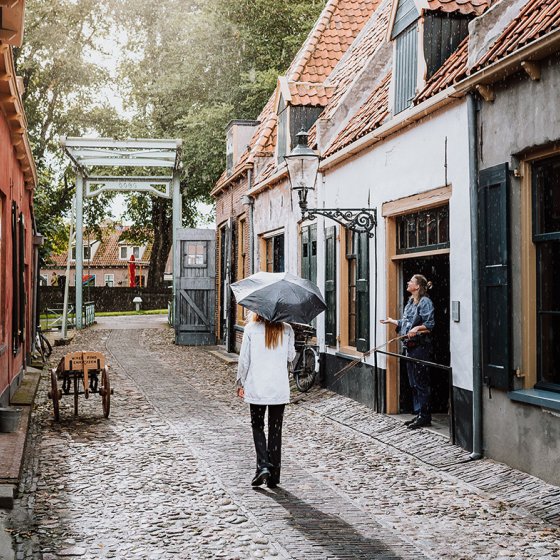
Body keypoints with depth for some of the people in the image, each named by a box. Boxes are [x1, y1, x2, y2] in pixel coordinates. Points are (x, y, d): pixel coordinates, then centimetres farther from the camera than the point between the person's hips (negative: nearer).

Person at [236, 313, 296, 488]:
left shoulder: (251, 328, -7)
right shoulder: (286, 329, -2)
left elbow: (244, 358, -4)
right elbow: (291, 356, 7)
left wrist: (240, 383, 6)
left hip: (256, 387, -1)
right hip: (279, 388, 1)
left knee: (257, 426, 14)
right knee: (275, 430, 10)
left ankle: (263, 465, -4)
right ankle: (273, 476, 12)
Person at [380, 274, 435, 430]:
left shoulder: (425, 302, -11)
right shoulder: (410, 302, 16)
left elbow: (430, 325, -18)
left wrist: (417, 328, -33)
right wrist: (391, 321, 31)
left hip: (420, 347, -9)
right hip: (410, 347, 9)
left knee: (421, 383, -5)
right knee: (413, 383, 13)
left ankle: (424, 417, 1)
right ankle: (418, 414, 21)